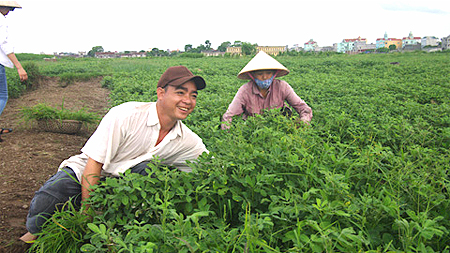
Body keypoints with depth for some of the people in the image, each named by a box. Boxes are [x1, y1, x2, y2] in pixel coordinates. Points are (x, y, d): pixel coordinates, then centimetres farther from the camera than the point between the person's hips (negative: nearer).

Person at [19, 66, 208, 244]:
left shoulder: (188, 141, -8)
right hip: (83, 172, -2)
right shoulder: (125, 116, -24)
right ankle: (36, 231, 5)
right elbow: (94, 163, -23)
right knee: (50, 194, -31)